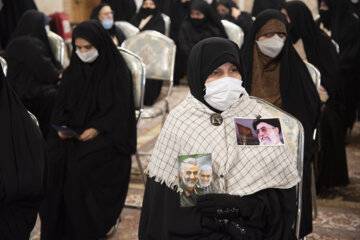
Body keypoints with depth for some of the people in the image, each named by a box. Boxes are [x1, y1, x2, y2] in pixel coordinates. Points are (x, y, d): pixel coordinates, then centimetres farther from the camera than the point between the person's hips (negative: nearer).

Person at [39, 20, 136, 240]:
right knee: (51, 160, -21)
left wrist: (96, 129, -24)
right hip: (72, 131, 5)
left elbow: (119, 110, -10)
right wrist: (62, 126, -9)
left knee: (79, 165, -29)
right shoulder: (74, 70, 11)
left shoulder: (117, 71, -5)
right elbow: (62, 106, 12)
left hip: (106, 134, -5)